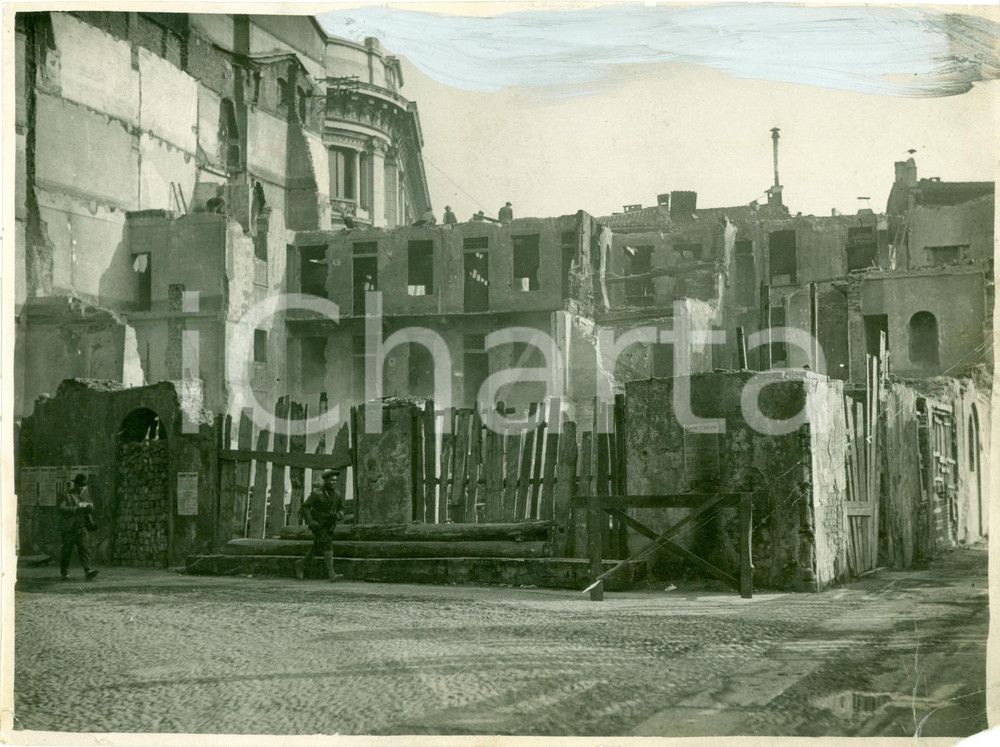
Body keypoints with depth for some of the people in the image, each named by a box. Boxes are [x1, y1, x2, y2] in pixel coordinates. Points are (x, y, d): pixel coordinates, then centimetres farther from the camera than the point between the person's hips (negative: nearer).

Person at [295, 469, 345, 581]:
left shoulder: (337, 494, -1)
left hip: (329, 526, 6)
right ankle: (331, 574, -23)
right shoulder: (317, 493, -18)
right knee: (327, 545, -19)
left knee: (317, 549, 14)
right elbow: (305, 507, -13)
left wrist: (338, 515, -13)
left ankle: (301, 565, 37)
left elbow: (341, 509, 10)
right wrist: (310, 522, -25)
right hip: (317, 525, -6)